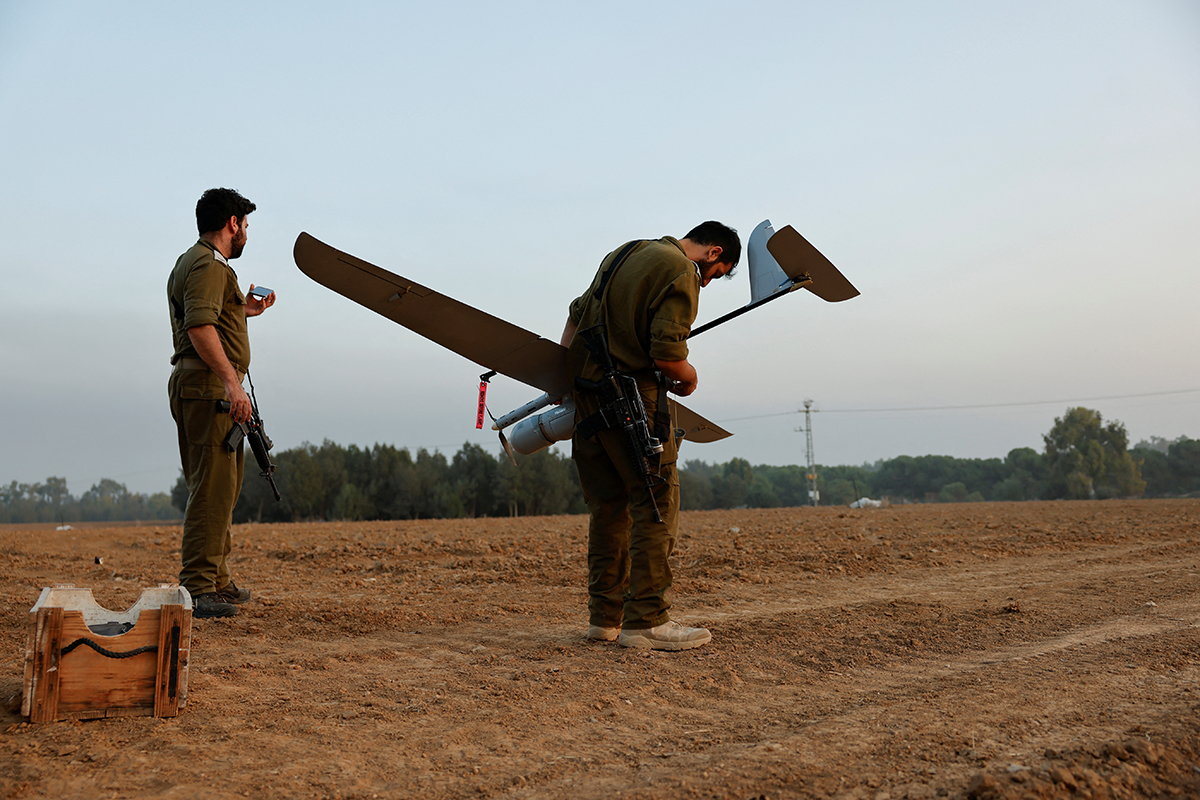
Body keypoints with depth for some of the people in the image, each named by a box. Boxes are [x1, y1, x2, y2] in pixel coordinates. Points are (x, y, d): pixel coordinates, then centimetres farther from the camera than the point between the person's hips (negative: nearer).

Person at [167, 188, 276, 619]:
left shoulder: (194, 262, 25)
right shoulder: (208, 265, -10)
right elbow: (200, 327, -25)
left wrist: (243, 310, 35)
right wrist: (232, 382, -30)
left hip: (207, 388, 11)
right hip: (207, 385, -11)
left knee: (222, 487, 16)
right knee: (212, 488, -13)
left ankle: (218, 582, 24)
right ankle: (197, 589, -13)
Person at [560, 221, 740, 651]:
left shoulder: (624, 253, 20)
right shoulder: (681, 273, -9)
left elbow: (577, 313, 25)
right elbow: (667, 355, -18)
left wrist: (565, 374, 26)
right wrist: (688, 377, 3)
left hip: (585, 389, 9)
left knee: (609, 506, 14)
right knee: (656, 506, -3)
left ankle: (604, 616, 19)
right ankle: (645, 621, -3)